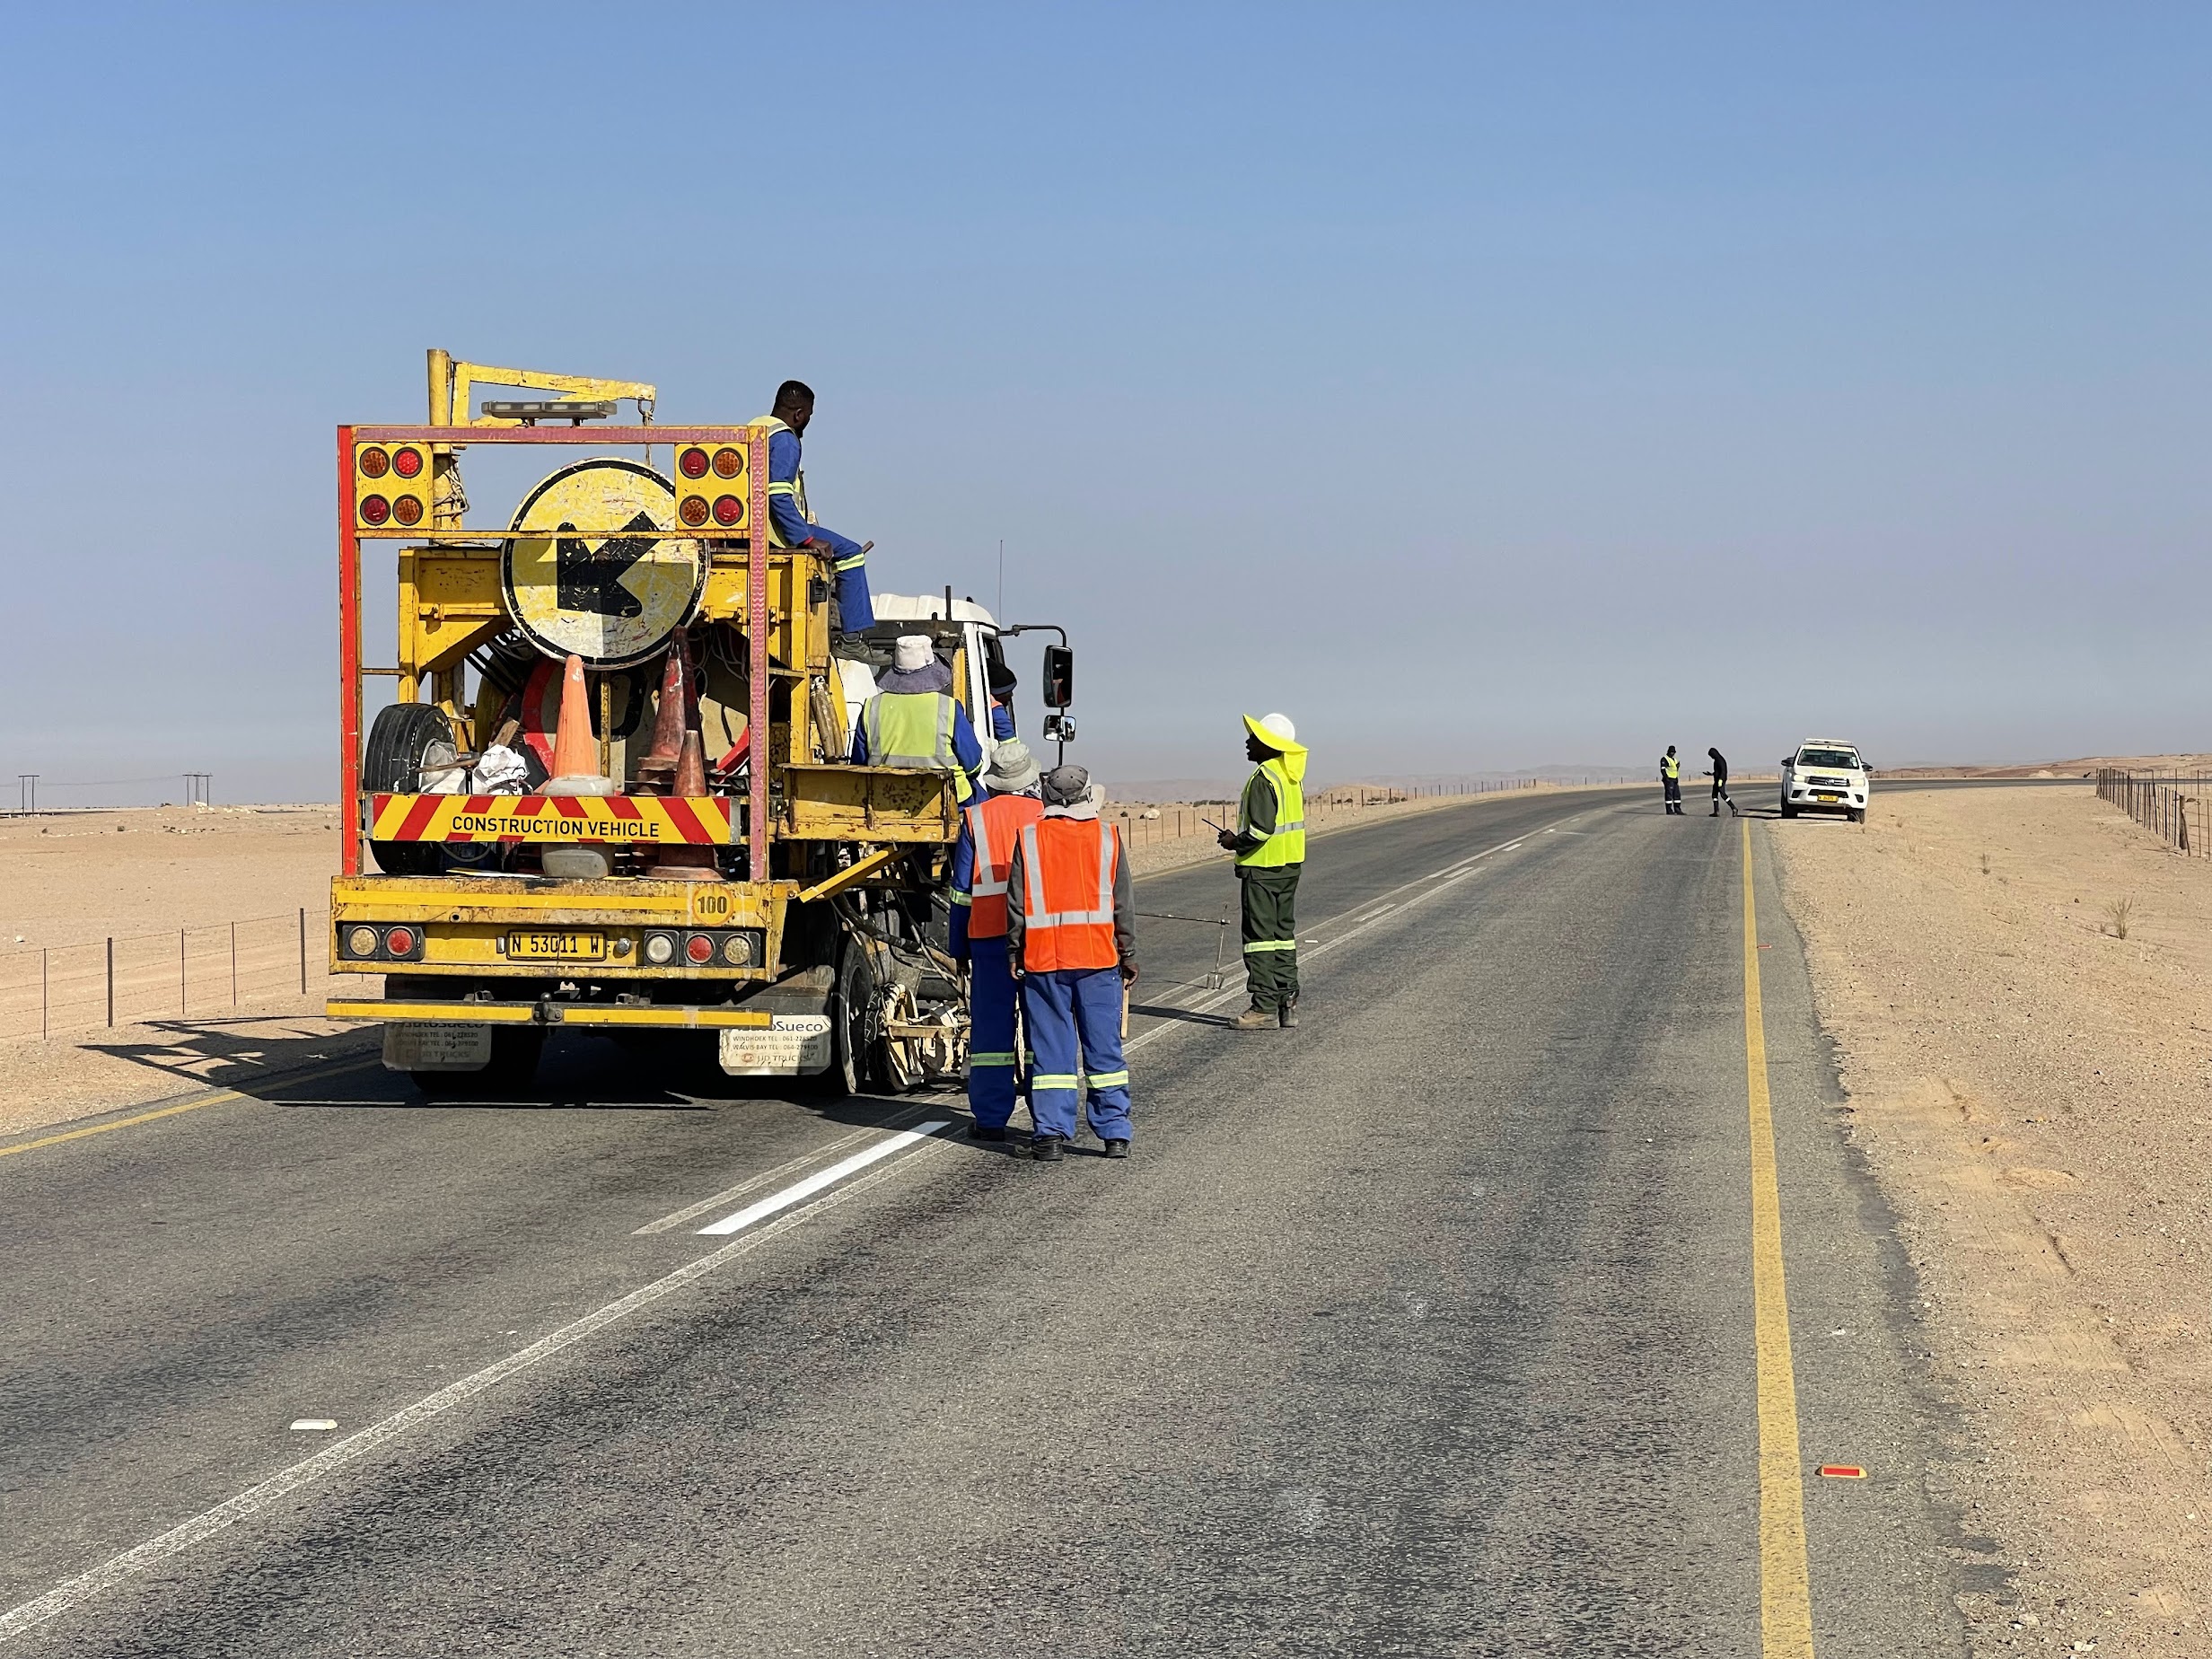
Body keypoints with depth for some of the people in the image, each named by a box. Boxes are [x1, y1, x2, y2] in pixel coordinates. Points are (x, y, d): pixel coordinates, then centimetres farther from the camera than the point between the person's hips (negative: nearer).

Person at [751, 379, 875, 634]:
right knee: (850, 553, -7)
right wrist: (807, 538, -25)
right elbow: (778, 495, -27)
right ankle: (853, 636, -10)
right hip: (774, 528, -10)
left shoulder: (754, 428, 15)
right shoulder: (785, 439, -15)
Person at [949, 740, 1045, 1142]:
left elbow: (963, 889, 5)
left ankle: (991, 1119, 3)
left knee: (991, 1026, 3)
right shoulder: (1048, 817, 4)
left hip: (990, 933, 0)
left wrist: (960, 948, 10)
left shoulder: (976, 818, 3)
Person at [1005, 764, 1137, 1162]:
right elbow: (1124, 904, 3)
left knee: (1051, 1050, 4)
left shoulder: (1028, 838, -1)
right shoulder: (1106, 836, 1)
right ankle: (1115, 1133, 8)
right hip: (1098, 957, 1)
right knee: (1104, 1048, 7)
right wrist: (1128, 956, 10)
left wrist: (1014, 953, 9)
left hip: (1043, 960, 0)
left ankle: (1051, 1134, 2)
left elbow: (1016, 904, 0)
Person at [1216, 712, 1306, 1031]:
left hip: (1262, 867, -9)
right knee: (1284, 933, 13)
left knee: (1260, 934, -5)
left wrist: (1236, 842, -7)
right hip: (1290, 864, 9)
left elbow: (1260, 829, -24)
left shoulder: (1263, 778, -18)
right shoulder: (1293, 775, 11)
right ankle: (1287, 1003, 14)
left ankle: (1265, 1007, -6)